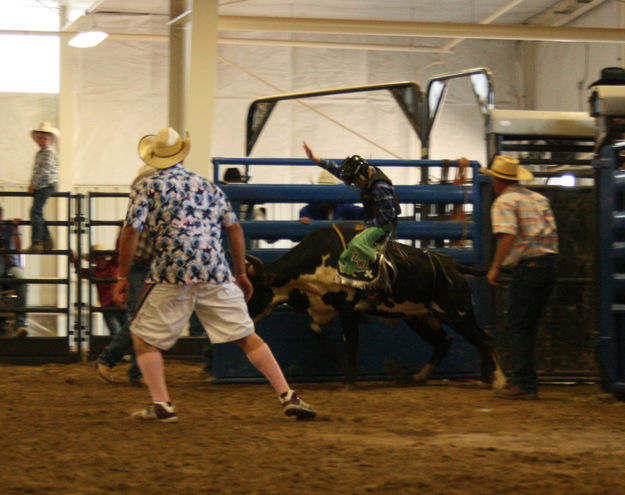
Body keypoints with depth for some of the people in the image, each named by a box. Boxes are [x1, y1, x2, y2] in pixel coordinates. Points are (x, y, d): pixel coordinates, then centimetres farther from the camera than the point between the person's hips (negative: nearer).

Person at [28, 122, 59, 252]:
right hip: (38, 187, 10)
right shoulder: (38, 154, 19)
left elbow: (45, 170, -17)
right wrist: (31, 185, 11)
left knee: (36, 211, -18)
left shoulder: (50, 153, -9)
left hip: (47, 186, -10)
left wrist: (34, 185, -15)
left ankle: (36, 243, -22)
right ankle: (47, 241, 20)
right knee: (37, 213, 12)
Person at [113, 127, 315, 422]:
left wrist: (123, 277, 4)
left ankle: (161, 404, 2)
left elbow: (131, 232, -3)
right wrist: (241, 273, 23)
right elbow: (234, 229, 16)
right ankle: (288, 396, 1)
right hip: (216, 275, 3)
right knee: (246, 337, 7)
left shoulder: (146, 187, 7)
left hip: (171, 276, -3)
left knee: (144, 337, 12)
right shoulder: (207, 186, 18)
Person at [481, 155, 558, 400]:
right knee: (528, 326, 15)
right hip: (549, 264, 8)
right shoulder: (539, 199, 18)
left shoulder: (504, 202, -4)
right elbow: (553, 234, 15)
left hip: (527, 267, -8)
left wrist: (495, 267, -15)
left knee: (517, 327, -3)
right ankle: (521, 378, 19)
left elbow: (508, 236, -18)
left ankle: (525, 383, -8)